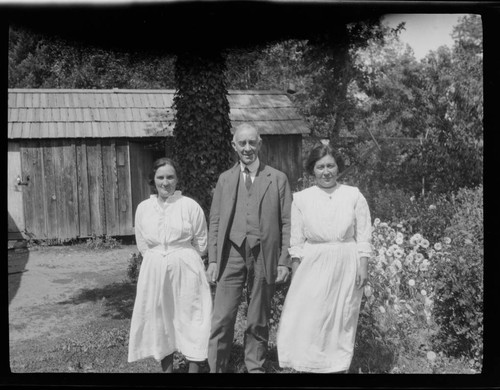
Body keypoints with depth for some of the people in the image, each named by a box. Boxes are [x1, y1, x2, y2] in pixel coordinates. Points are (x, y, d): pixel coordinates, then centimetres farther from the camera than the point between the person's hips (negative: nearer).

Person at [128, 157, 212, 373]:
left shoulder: (190, 206, -6)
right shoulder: (143, 208, 4)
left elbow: (201, 243, 0)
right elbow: (142, 245, 12)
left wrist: (181, 258, 5)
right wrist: (158, 259, 5)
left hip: (185, 271, -3)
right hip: (154, 272, 4)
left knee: (190, 320, 1)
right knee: (159, 321, 10)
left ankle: (194, 369, 11)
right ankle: (167, 369, 25)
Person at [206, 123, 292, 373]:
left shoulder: (278, 179, 5)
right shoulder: (225, 179, 11)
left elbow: (286, 223, 3)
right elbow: (215, 221, 9)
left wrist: (284, 262, -3)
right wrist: (212, 260, 2)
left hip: (264, 257, -1)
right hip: (231, 256, 1)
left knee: (258, 322, 9)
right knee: (221, 320, -2)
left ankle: (255, 368, 23)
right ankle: (215, 368, 10)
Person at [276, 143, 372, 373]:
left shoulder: (354, 195, 1)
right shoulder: (301, 199, 2)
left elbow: (363, 236, 1)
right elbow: (296, 241, 3)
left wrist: (363, 267, -4)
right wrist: (295, 272, -1)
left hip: (346, 267, 0)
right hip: (313, 266, 0)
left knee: (341, 320, 9)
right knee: (308, 321, -1)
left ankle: (338, 367, 22)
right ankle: (307, 367, 12)